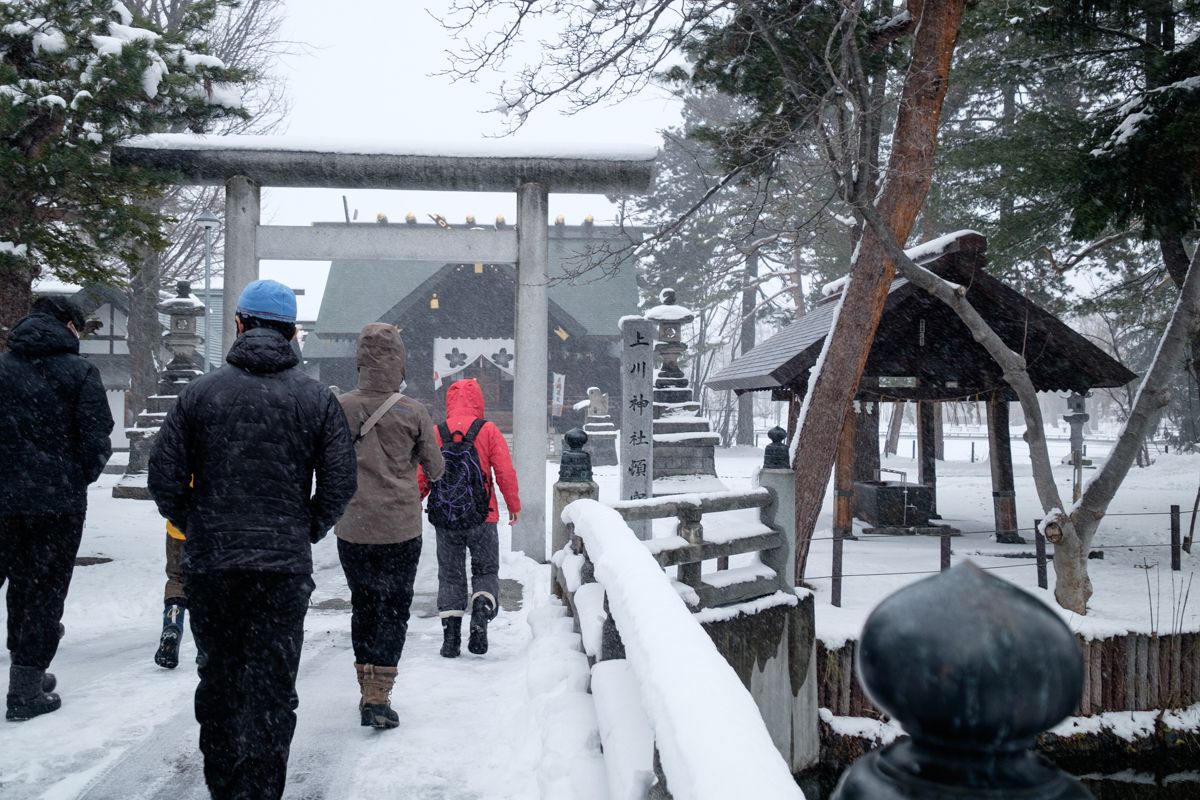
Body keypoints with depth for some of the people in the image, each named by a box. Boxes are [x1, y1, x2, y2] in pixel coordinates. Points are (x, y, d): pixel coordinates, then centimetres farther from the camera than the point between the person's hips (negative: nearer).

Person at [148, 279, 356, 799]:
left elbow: (165, 477, -2)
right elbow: (339, 484, -4)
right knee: (272, 687, 5)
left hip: (209, 562, 2)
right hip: (285, 563, -1)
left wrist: (195, 528, 13)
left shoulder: (201, 391, -1)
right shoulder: (317, 399, -2)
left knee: (217, 677, 18)